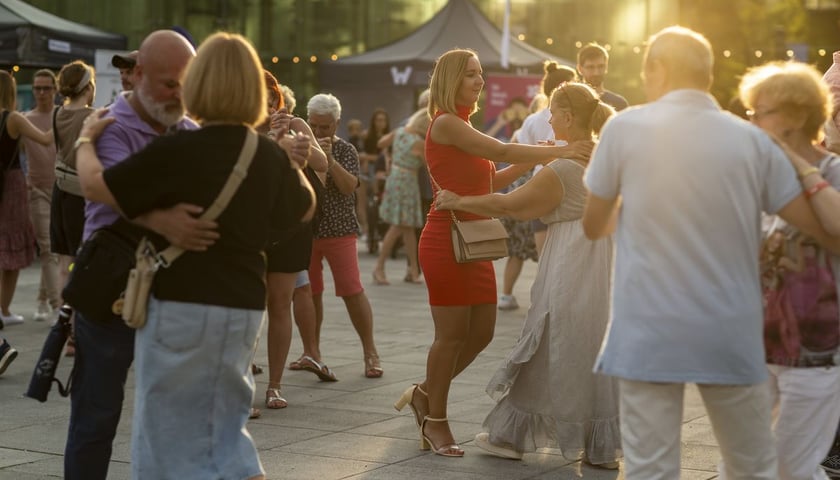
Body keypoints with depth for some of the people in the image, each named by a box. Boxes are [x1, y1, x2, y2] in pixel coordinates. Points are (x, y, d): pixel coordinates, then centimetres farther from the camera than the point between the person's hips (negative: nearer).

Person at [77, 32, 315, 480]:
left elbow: (95, 185, -13)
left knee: (171, 432, 6)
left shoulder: (177, 151, -17)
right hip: (244, 308, 6)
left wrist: (85, 139, 6)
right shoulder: (271, 157, 1)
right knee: (225, 426, 20)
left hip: (182, 307, -5)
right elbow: (306, 209, 19)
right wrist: (297, 163, 35)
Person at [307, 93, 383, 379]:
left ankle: (370, 353, 1)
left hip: (339, 230, -2)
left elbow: (349, 187, -13)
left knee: (352, 291, -6)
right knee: (310, 292, 6)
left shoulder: (345, 150, 0)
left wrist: (329, 158, -23)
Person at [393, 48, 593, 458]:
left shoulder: (462, 127, 18)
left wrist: (532, 160, 6)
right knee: (452, 334, -3)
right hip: (446, 239, -9)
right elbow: (500, 151, -19)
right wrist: (558, 151, -17)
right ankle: (435, 420, 11)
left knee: (481, 332, 9)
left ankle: (425, 394, 26)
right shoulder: (445, 124, -11)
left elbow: (489, 182, 16)